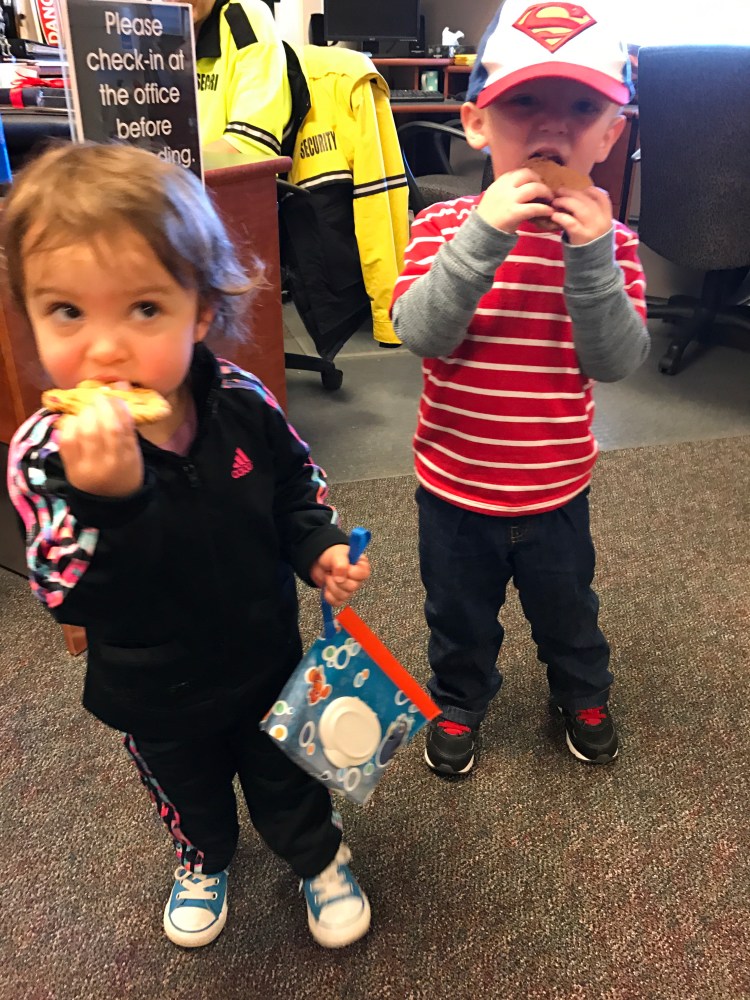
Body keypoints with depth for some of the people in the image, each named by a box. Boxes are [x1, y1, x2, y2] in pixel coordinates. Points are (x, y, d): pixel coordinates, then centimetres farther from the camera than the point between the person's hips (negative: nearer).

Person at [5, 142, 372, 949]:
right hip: (155, 696, 0)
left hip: (266, 658, 1)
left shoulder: (243, 405, -21)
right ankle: (203, 861, 63)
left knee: (287, 777, 26)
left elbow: (296, 487, -1)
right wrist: (105, 499, -50)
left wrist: (319, 549, -17)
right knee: (186, 791, 30)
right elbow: (73, 598, -34)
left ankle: (319, 856, 57)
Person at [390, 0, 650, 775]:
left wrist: (590, 255, -30)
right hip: (454, 485, 0)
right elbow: (420, 334, -26)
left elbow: (617, 361, -18)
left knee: (566, 609, 25)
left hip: (555, 490, 1)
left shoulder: (608, 238, -9)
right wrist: (484, 236, -36)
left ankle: (583, 695, 56)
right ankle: (458, 704, 51)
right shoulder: (445, 225, -12)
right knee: (459, 615, 22)